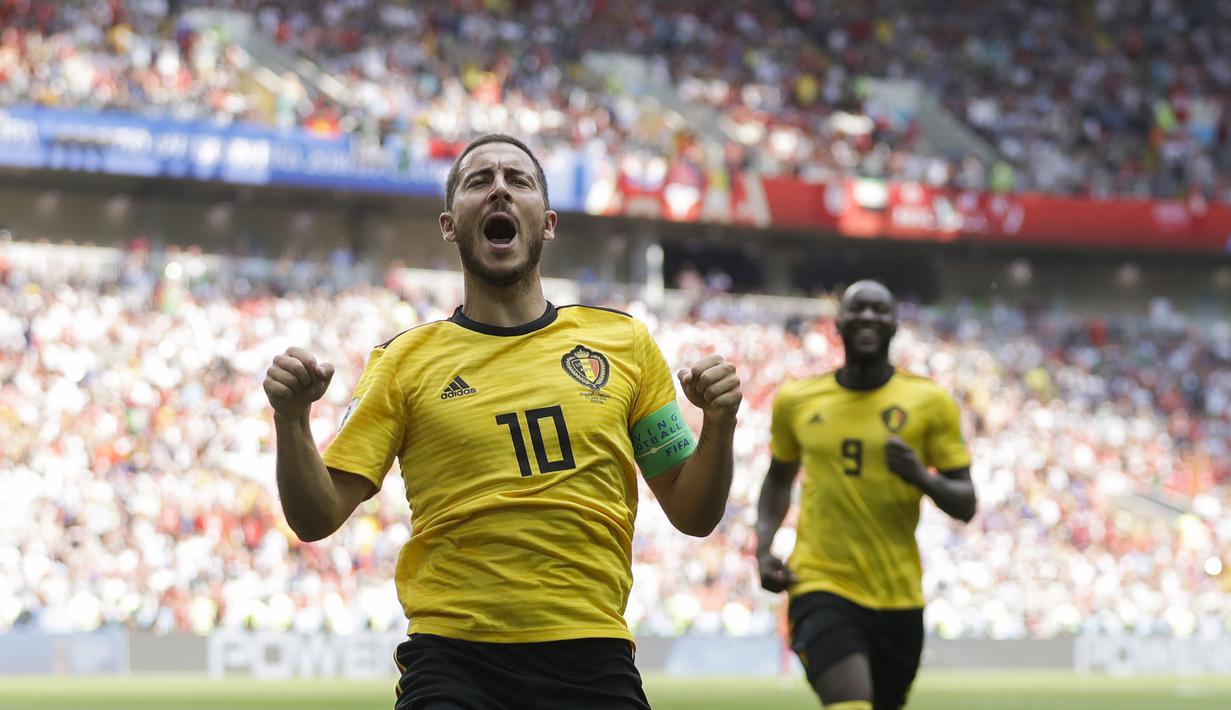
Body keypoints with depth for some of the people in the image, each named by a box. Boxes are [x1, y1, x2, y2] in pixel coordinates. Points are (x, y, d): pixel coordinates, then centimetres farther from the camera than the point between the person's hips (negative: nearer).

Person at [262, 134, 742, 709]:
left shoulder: (623, 342, 10)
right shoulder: (405, 360, 6)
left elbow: (692, 515, 12)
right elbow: (317, 518, 2)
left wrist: (718, 425, -6)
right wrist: (291, 420, -15)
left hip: (592, 660, 2)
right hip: (453, 659, -1)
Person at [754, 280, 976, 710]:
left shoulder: (929, 403, 0)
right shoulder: (796, 401, 4)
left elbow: (965, 506, 1)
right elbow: (779, 477, 22)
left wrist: (922, 478, -20)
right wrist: (764, 547, 6)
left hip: (899, 597, 2)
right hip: (822, 587, -2)